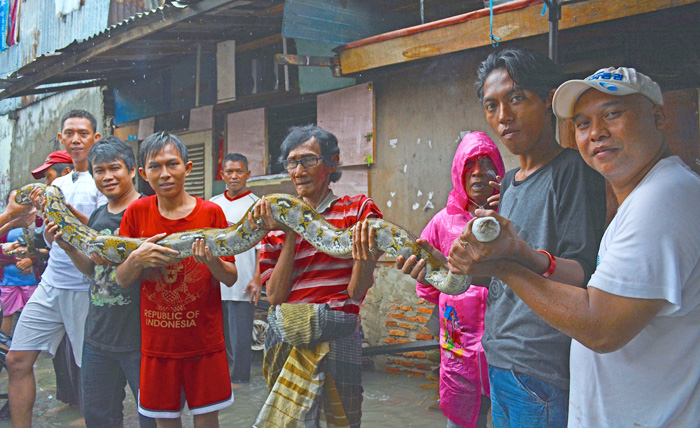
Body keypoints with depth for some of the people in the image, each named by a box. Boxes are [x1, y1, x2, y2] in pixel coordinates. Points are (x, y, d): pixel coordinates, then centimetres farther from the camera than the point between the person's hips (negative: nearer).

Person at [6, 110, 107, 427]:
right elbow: (51, 240, 18)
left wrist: (67, 210, -28)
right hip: (51, 285, 7)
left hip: (86, 289, -7)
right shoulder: (58, 184, 17)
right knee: (17, 360, 5)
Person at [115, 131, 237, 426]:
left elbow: (231, 279, -2)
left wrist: (211, 260, -23)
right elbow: (121, 280, 2)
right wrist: (137, 258, -18)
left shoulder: (210, 212, -4)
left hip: (204, 339, -1)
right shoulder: (137, 212, -1)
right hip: (157, 342, 1)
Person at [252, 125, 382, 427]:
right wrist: (290, 236, -9)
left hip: (337, 334, -2)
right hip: (284, 336, 3)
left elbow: (356, 292, -6)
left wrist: (366, 260, -27)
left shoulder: (359, 210, 1)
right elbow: (275, 295, -2)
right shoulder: (279, 222, 9)